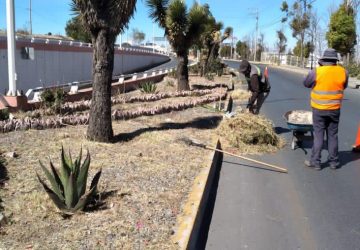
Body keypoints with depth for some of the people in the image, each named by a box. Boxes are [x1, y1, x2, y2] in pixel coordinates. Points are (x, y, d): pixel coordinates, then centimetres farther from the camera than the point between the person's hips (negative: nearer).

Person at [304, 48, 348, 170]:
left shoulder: (316, 72, -14)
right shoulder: (343, 72, -4)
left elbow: (306, 83, 4)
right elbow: (344, 87, 12)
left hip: (319, 109, -2)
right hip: (335, 109, 2)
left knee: (318, 135, 6)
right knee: (333, 135, 13)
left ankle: (315, 162, 10)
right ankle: (333, 162, 22)